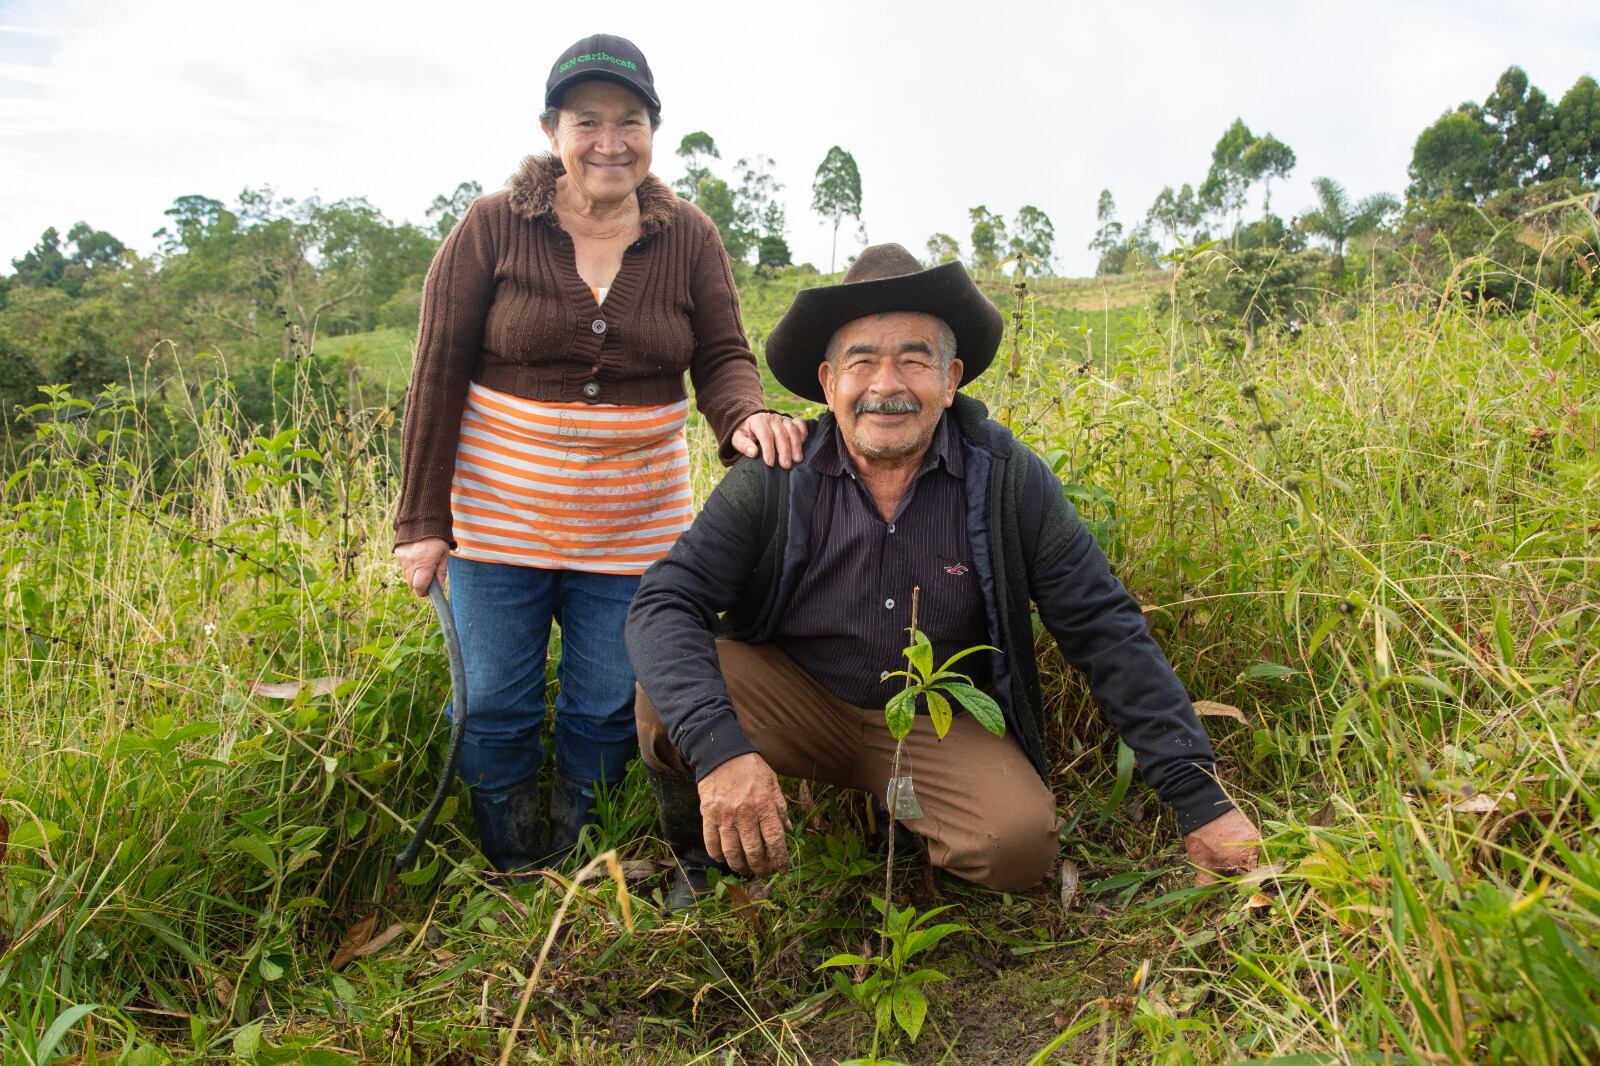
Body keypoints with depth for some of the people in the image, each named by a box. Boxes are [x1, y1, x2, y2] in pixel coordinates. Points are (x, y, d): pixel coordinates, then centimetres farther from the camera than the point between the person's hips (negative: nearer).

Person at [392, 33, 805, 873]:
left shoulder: (688, 237, 0)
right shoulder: (492, 228, -5)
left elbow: (722, 357, 0)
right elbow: (438, 374, -5)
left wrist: (744, 419, -25)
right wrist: (422, 521, -7)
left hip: (633, 526, 1)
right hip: (500, 514, -1)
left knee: (605, 712, 10)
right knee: (492, 709, 6)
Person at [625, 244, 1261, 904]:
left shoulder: (1009, 480, -14)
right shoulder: (774, 479, -15)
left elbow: (1106, 633, -10)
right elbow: (664, 603, -22)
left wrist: (1200, 800, -13)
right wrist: (718, 748, -40)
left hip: (939, 723, 1)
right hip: (795, 698, 0)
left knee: (1020, 842, -27)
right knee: (671, 696, -28)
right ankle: (703, 860, 4)